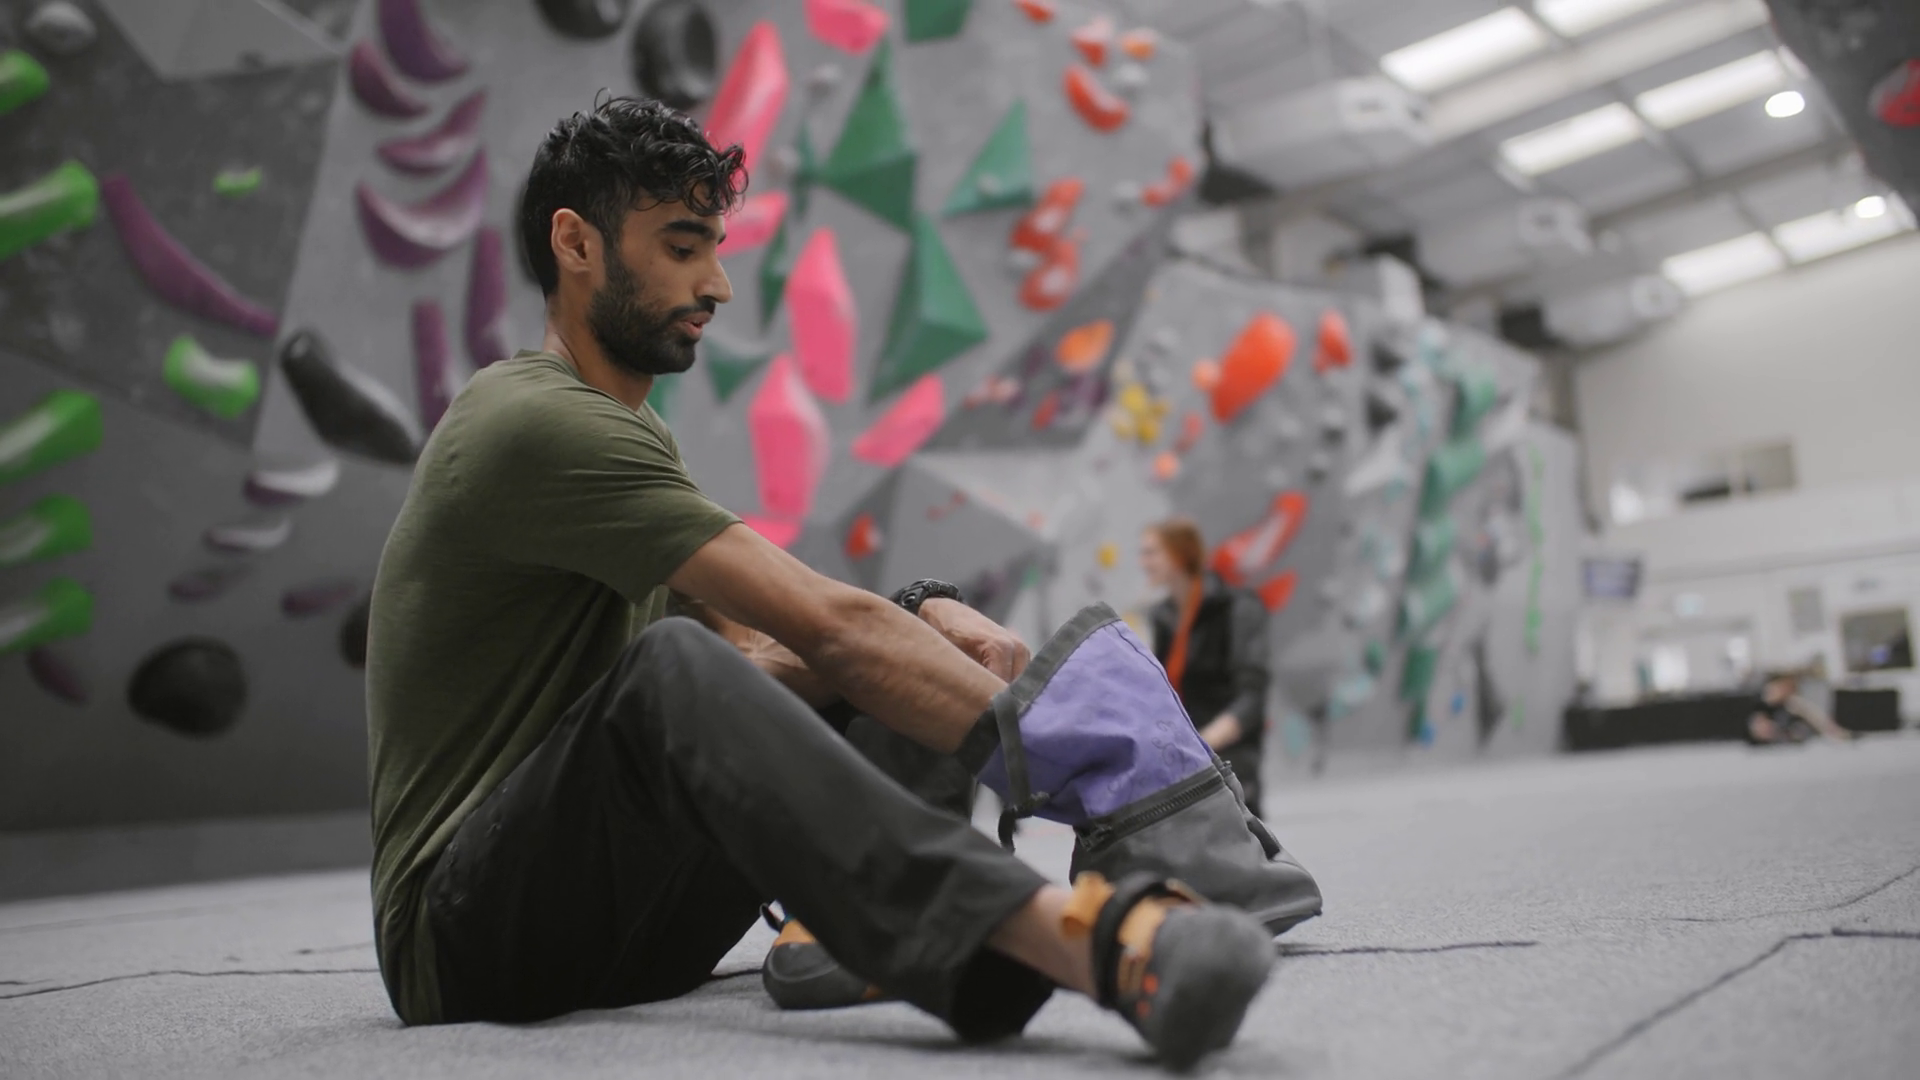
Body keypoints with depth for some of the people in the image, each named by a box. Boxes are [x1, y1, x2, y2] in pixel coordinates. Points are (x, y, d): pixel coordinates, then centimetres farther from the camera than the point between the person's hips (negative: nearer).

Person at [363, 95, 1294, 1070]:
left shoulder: (629, 434, 15)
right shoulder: (540, 423, -16)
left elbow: (759, 657, 8)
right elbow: (827, 625, -25)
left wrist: (922, 615, -11)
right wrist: (1066, 756, -24)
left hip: (613, 899, 9)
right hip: (460, 929, -9)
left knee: (883, 687, 1)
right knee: (672, 665, -37)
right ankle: (1082, 939, -52)